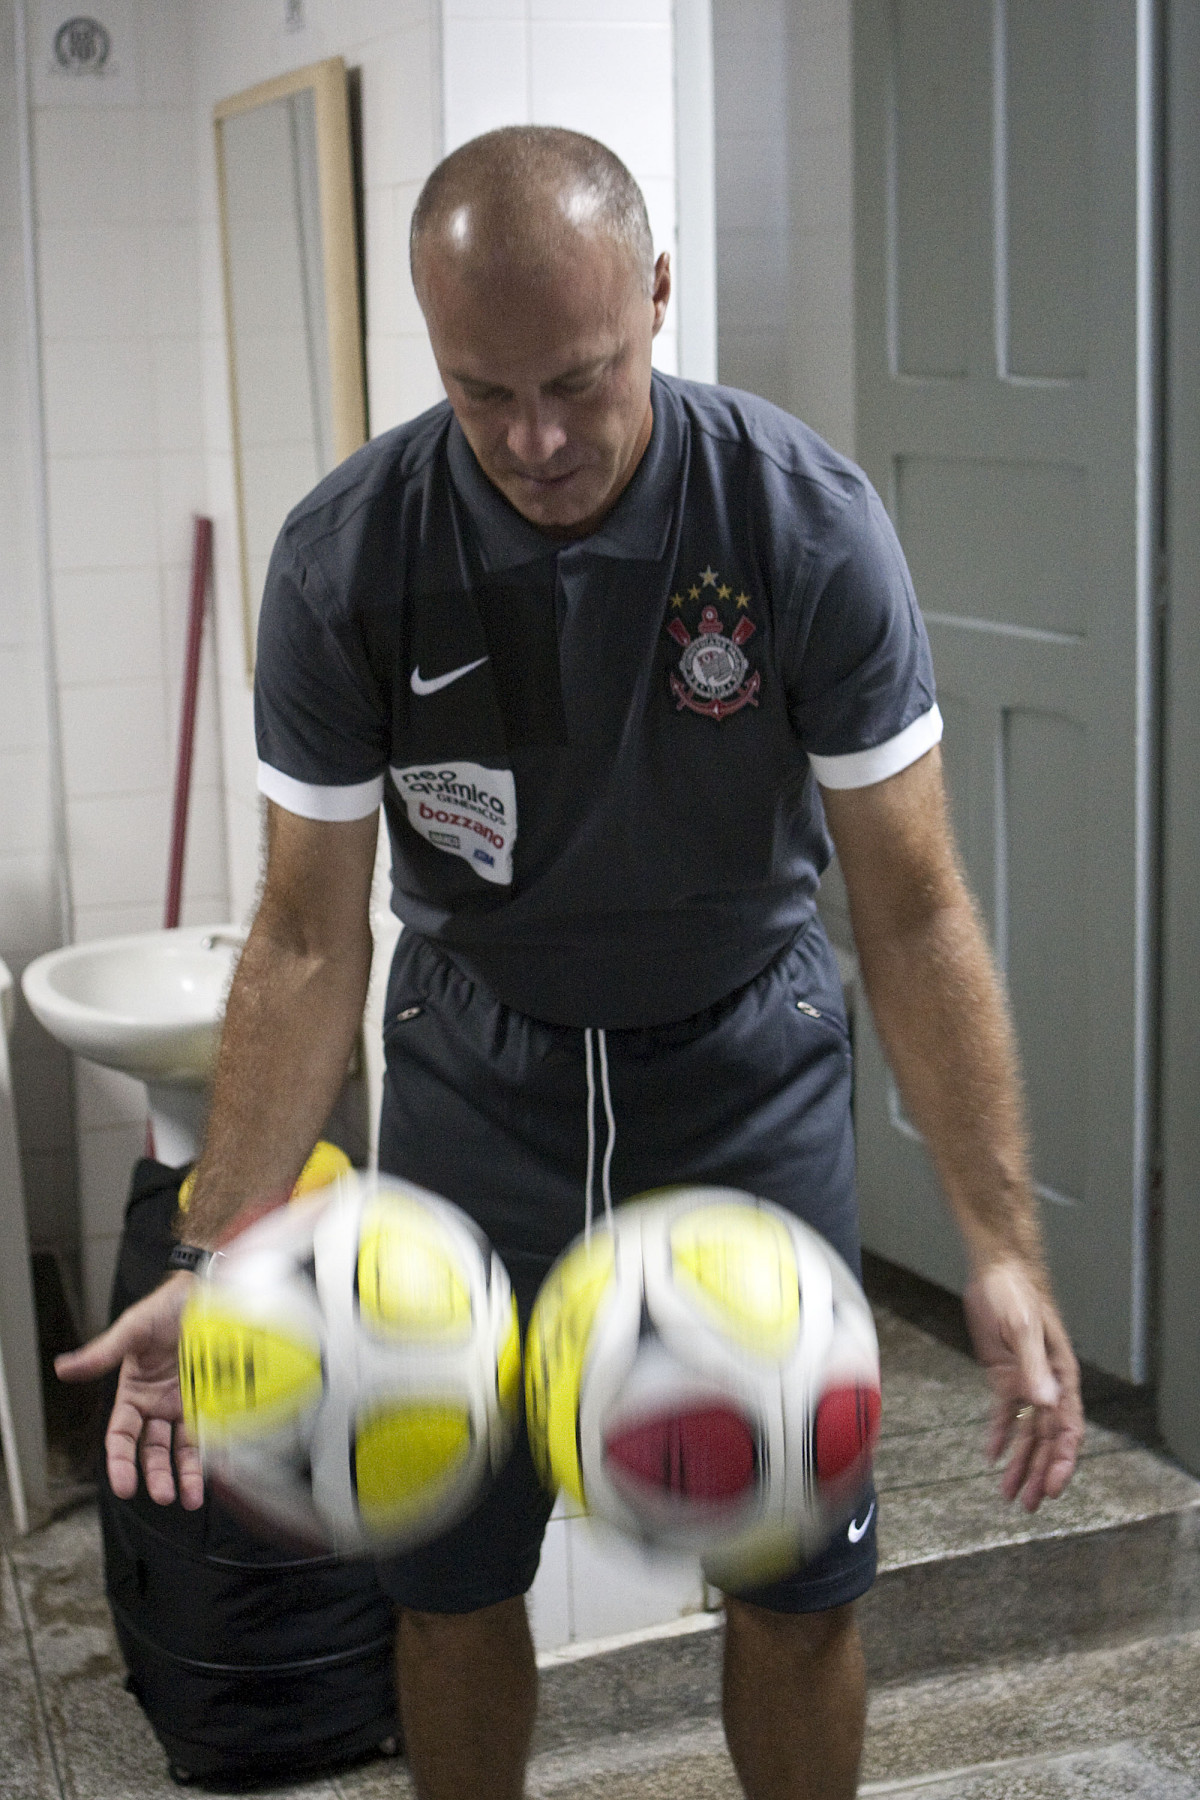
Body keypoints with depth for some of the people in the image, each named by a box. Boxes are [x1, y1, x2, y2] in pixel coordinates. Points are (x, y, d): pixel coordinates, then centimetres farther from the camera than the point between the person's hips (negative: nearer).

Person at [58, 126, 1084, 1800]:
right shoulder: (344, 560, -20)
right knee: (450, 1560, 6)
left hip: (749, 1053, 0)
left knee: (798, 1566, 3)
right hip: (479, 1053, 1)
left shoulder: (809, 521, -22)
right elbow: (309, 940, -13)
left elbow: (913, 908, -17)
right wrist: (220, 1258, -23)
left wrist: (1003, 1243, -25)